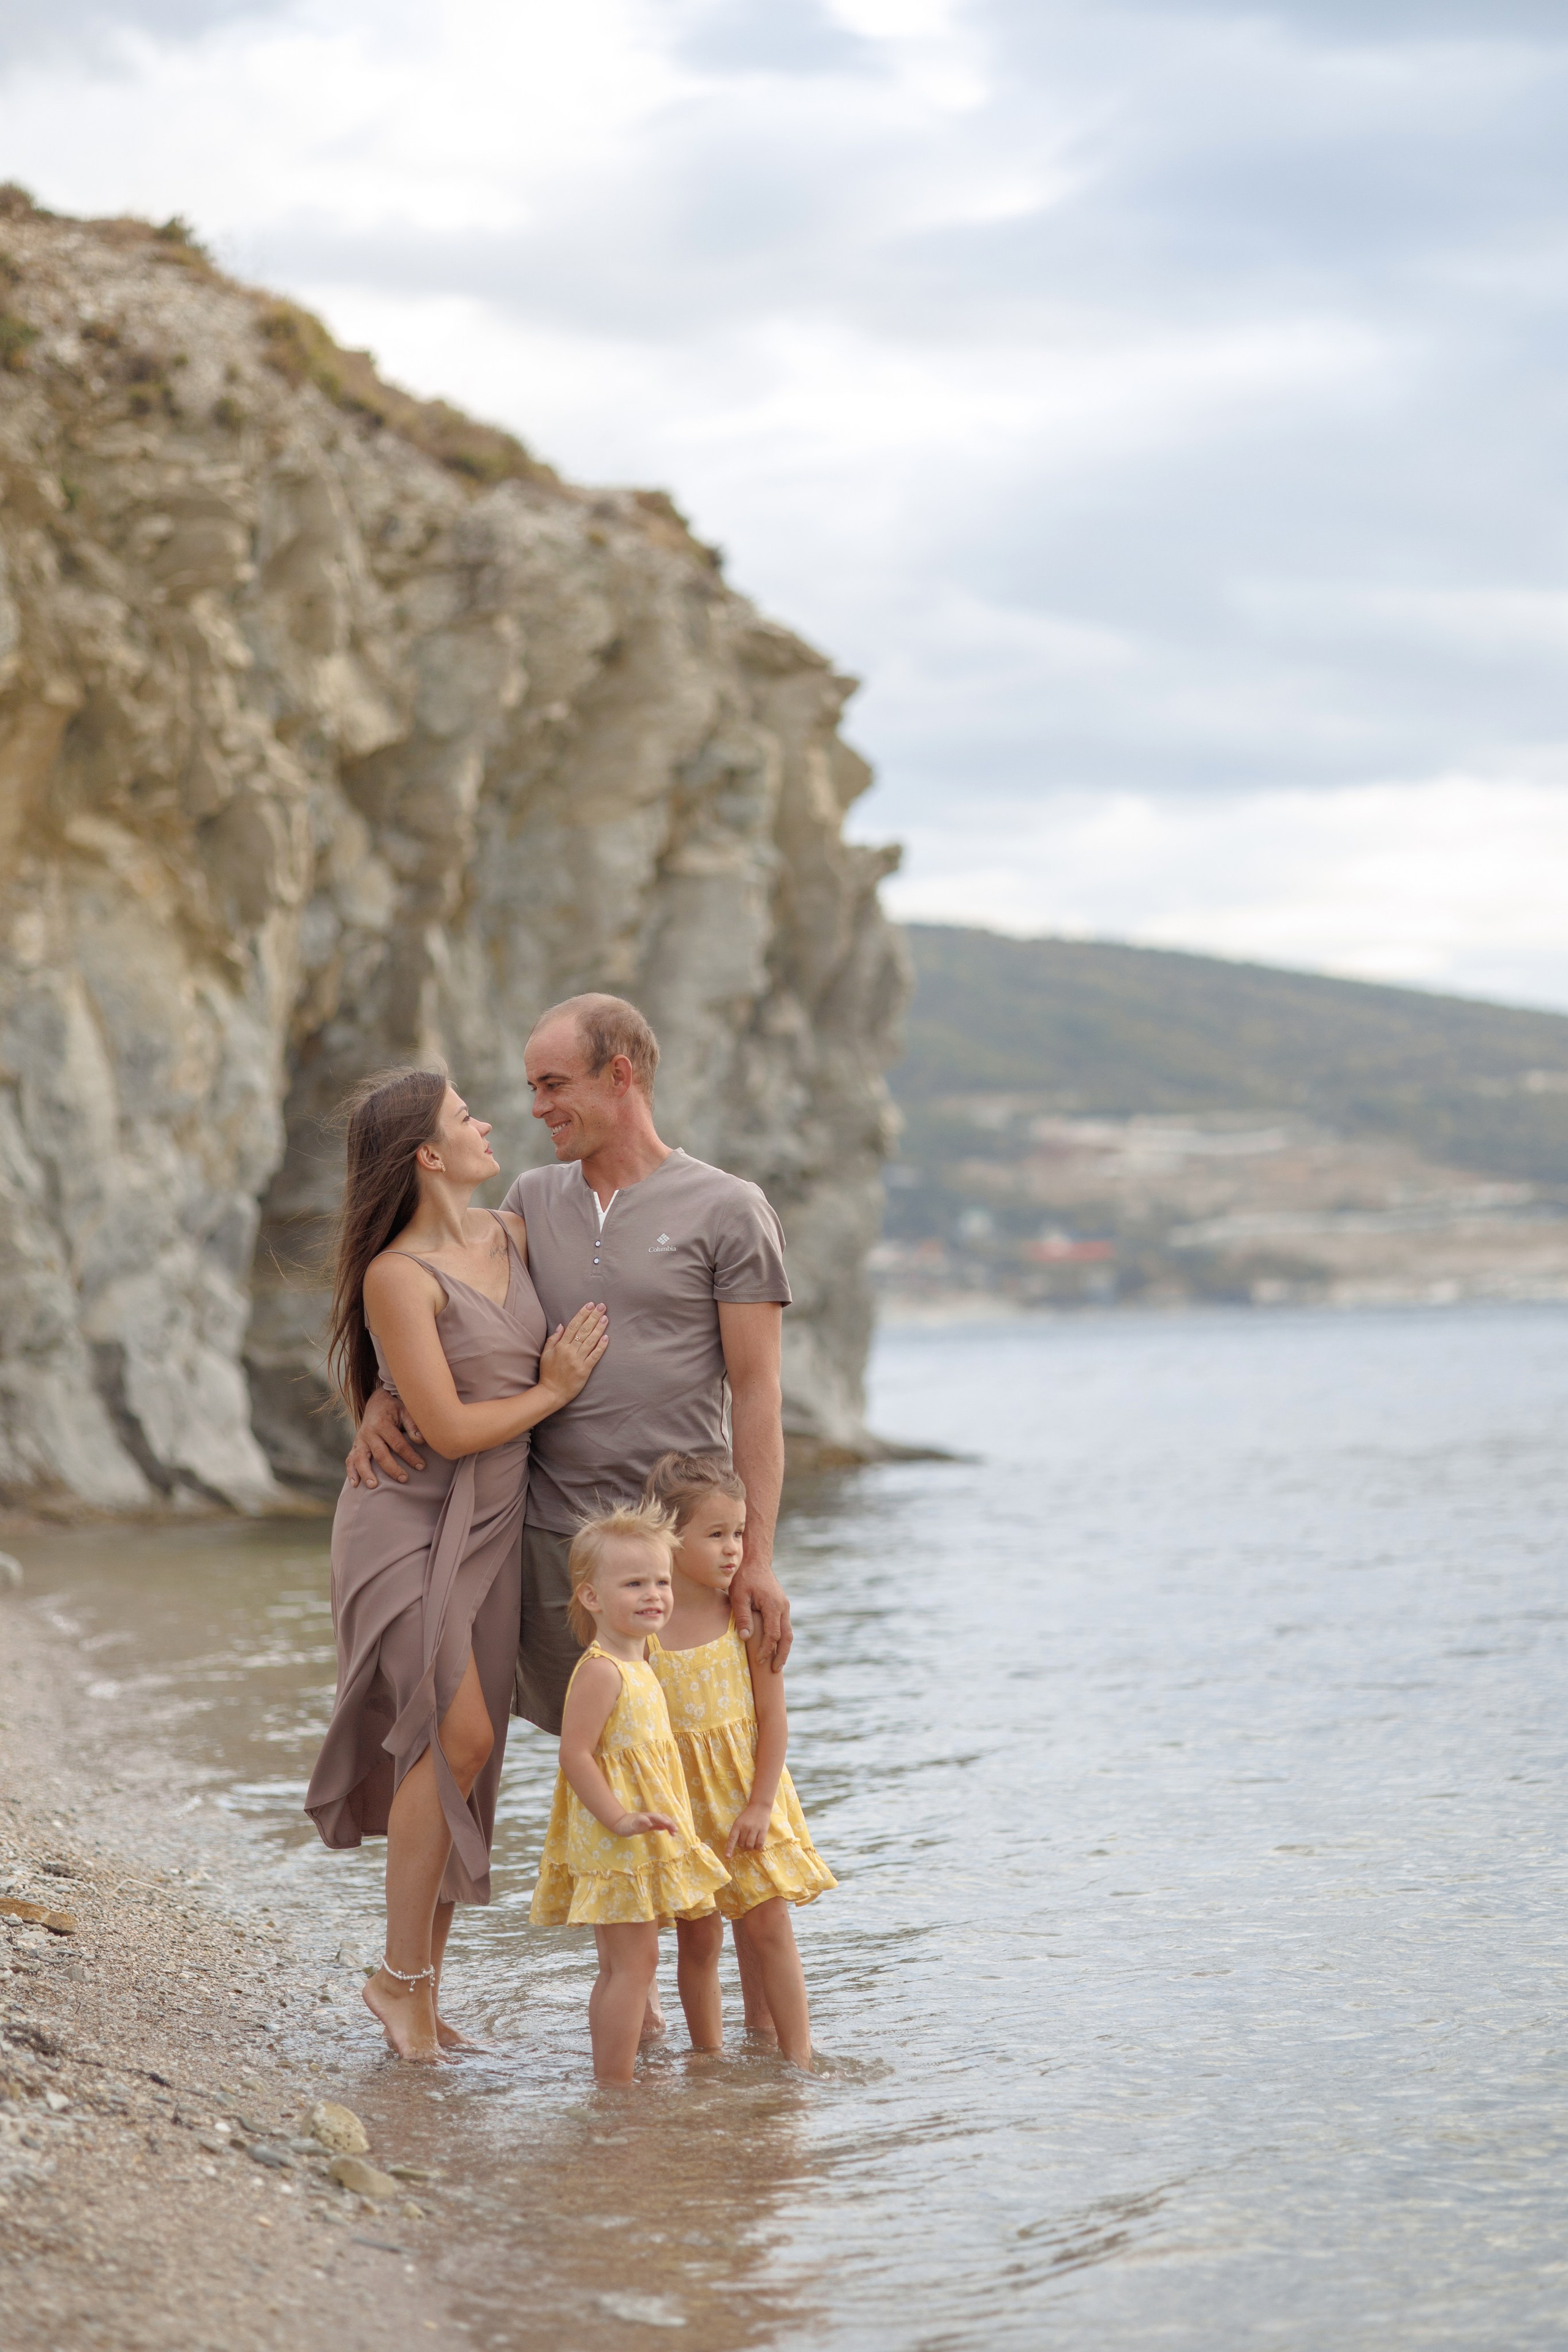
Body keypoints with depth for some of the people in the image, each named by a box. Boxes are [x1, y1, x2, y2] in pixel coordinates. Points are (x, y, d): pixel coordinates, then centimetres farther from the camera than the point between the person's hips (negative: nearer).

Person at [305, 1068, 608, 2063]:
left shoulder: (513, 1236, 6)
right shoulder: (397, 1276, -16)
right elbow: (451, 1429, -18)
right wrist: (553, 1392, -7)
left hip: (489, 1531, 7)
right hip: (409, 1523, -7)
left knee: (466, 1761, 6)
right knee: (456, 1734, -19)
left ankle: (427, 1990, 14)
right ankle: (399, 1973, -6)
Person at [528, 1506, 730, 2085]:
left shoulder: (639, 1668, 13)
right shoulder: (600, 1671, -18)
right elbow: (574, 1754, -23)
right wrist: (620, 1818, -26)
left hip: (639, 1845, 10)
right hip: (615, 1847, -10)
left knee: (620, 1969, 13)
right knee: (634, 1965, -8)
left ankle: (611, 2082, 19)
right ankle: (616, 2086, -5)